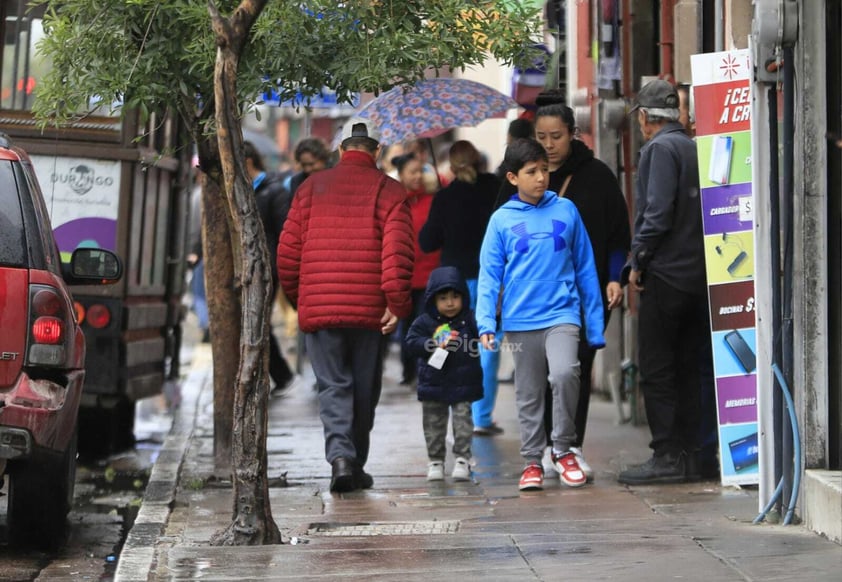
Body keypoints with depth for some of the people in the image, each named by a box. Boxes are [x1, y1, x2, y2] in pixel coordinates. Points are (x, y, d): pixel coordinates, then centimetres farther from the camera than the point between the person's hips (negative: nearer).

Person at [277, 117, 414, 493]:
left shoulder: (312, 187, 8)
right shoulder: (388, 190, 2)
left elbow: (287, 251, 8)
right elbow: (397, 251, -10)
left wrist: (297, 299, 19)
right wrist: (397, 304, -8)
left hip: (318, 307, 1)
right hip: (369, 309, -1)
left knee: (333, 386, 3)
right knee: (364, 388, 12)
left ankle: (340, 456, -18)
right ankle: (356, 466, 19)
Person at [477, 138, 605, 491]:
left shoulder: (566, 211, 3)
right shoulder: (502, 220, 2)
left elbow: (585, 269, 7)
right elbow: (489, 276, 2)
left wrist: (595, 326, 6)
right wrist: (486, 323, -10)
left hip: (562, 314, -1)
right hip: (520, 321, 1)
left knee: (564, 373, -22)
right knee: (529, 395, 8)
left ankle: (563, 449, -4)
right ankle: (533, 461, 22)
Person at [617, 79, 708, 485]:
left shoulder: (659, 148, -9)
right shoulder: (695, 147, 13)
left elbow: (657, 211, -18)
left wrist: (638, 261, -8)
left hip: (665, 273, -8)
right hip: (698, 274, 8)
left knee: (656, 371, -3)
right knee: (686, 369, 12)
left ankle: (667, 455, -4)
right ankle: (687, 452, 14)